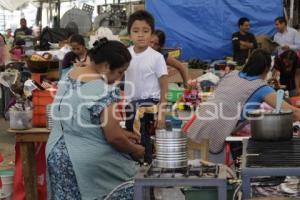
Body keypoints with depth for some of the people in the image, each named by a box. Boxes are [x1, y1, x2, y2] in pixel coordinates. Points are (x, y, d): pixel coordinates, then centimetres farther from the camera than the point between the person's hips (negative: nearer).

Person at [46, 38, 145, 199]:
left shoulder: (70, 74, 4)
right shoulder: (104, 91, -22)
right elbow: (114, 138, -20)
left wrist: (122, 133, 14)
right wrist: (136, 150, 0)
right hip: (86, 163, -8)